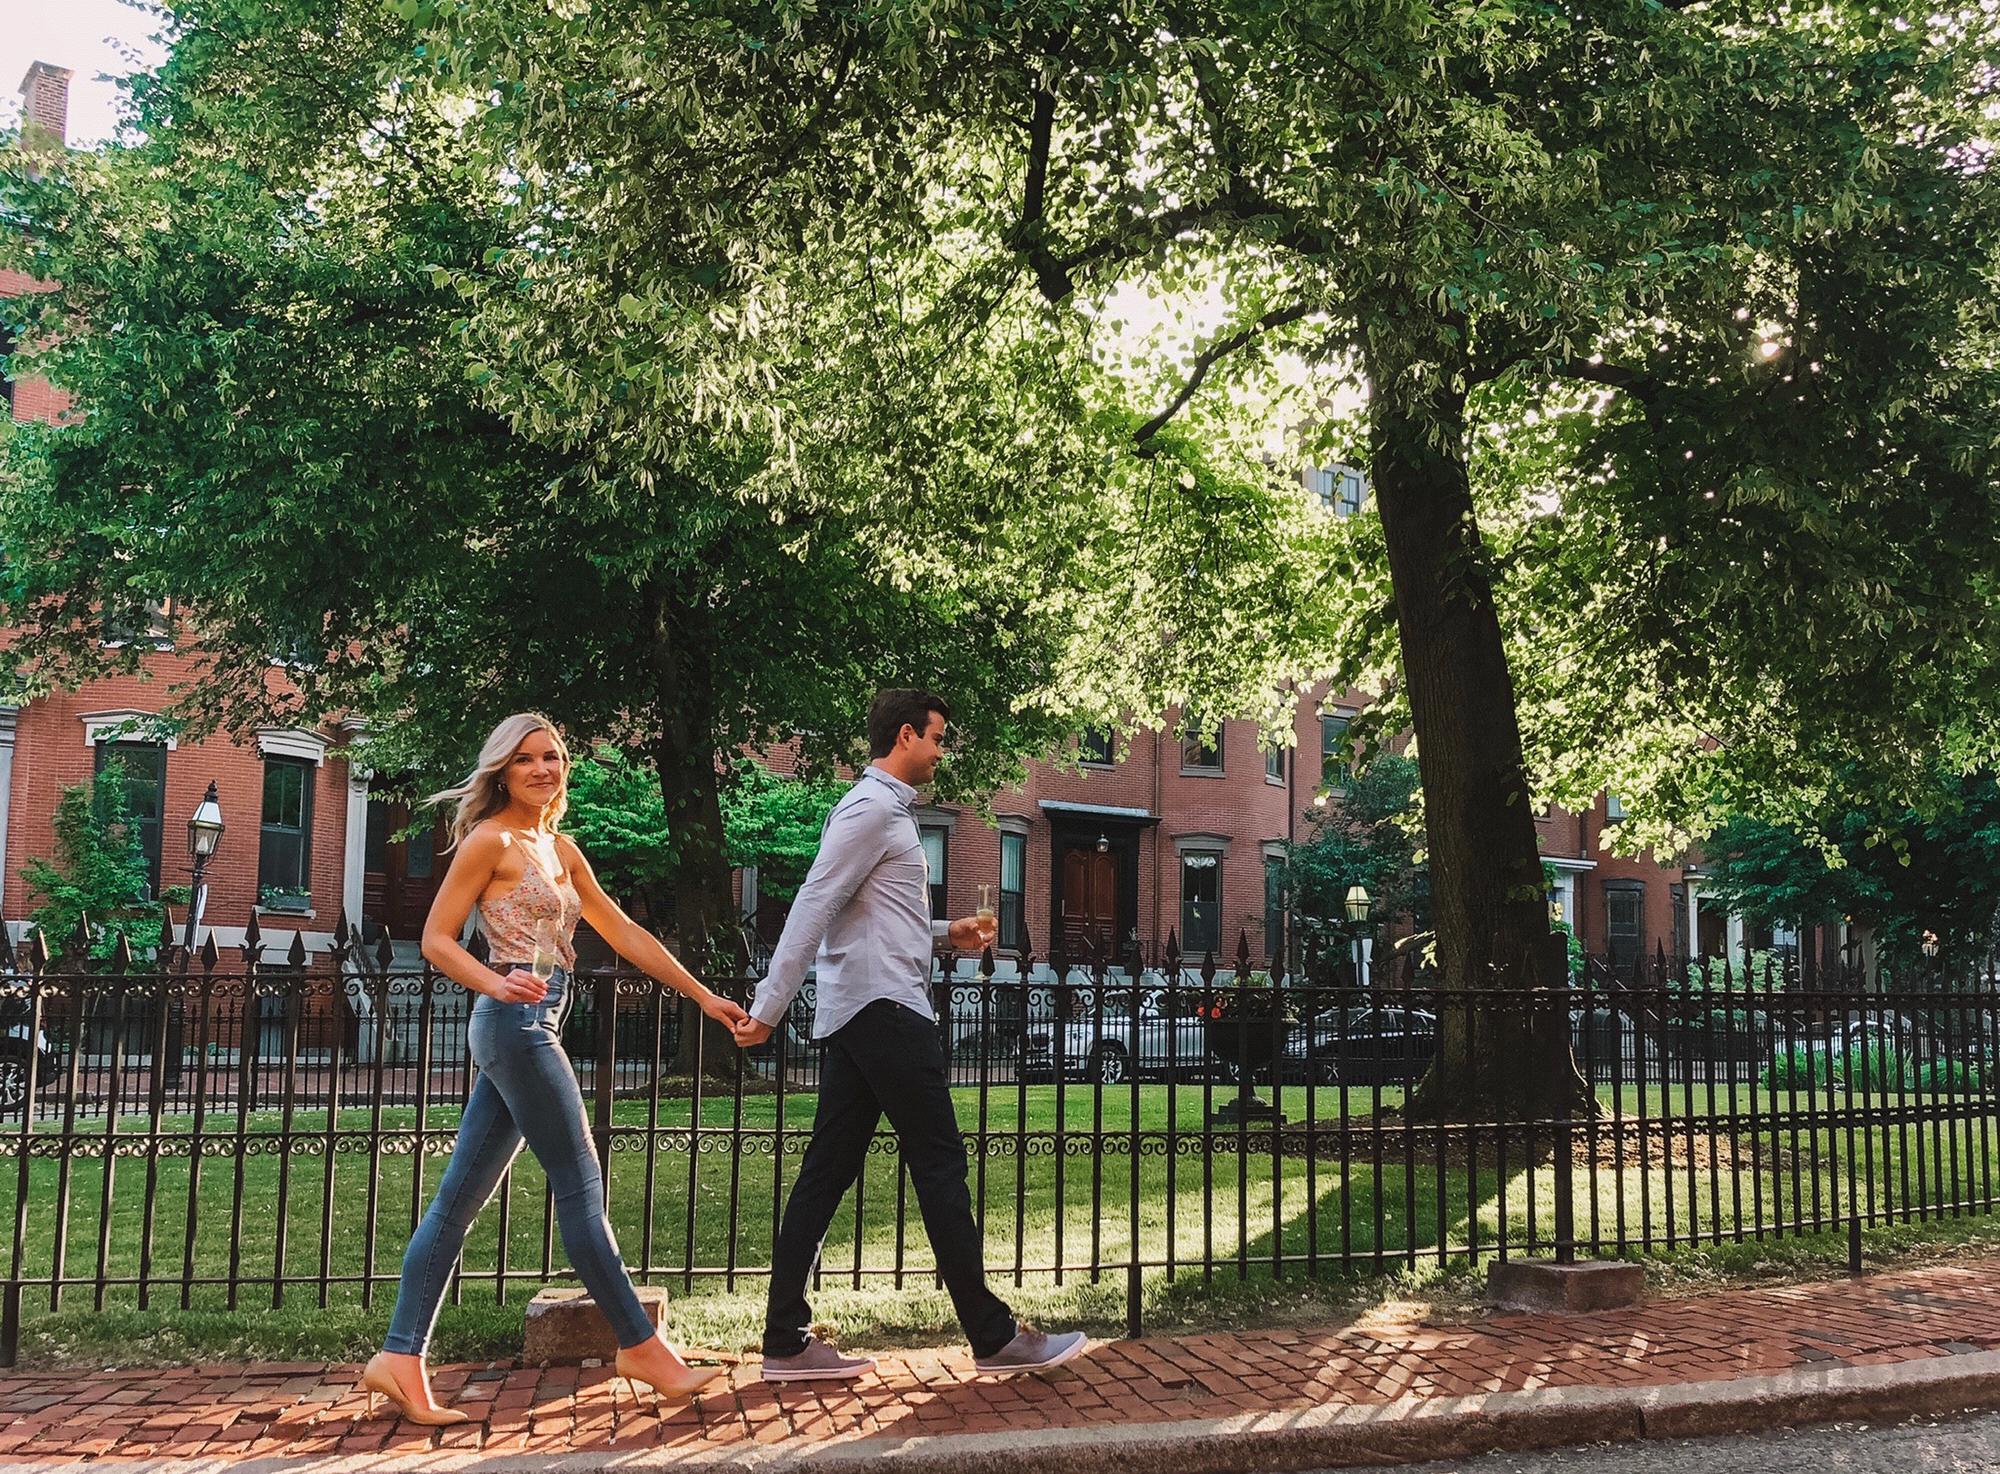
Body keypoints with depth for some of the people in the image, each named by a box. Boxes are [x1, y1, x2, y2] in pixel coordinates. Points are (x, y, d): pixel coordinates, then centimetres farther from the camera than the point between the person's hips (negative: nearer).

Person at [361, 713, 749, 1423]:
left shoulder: (560, 848, 17)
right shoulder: (490, 841, -6)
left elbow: (624, 932, 18)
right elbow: (436, 938, -8)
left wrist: (703, 995, 16)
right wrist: (498, 984, -26)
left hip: (532, 1028, 8)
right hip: (515, 1023, -8)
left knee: (460, 1197, 7)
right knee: (580, 1186, -3)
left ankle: (400, 1357, 10)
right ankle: (640, 1345, 5)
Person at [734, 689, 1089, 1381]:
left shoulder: (884, 808, 21)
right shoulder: (873, 808, -10)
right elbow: (813, 908, -18)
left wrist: (948, 931, 22)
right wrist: (768, 1008, -22)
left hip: (858, 1013, 10)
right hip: (886, 1008, -10)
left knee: (828, 1170, 6)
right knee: (940, 1162, -6)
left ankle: (786, 1341, 7)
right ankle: (994, 1337, 0)